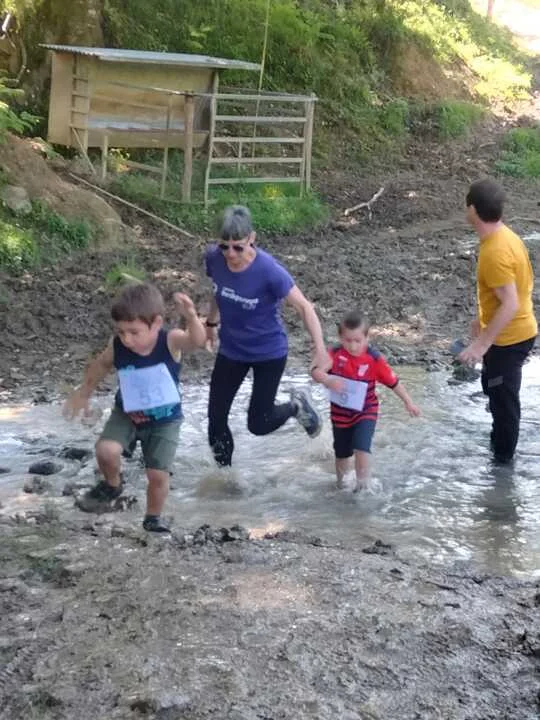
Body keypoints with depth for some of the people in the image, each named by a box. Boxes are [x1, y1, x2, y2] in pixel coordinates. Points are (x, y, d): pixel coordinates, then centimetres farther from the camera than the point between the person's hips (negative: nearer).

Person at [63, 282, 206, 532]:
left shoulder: (171, 341, -27)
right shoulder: (117, 346, -18)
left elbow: (198, 340, -49)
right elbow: (101, 365, 4)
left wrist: (191, 317, -70)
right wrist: (83, 393, 15)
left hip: (164, 420, -2)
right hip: (126, 414, 2)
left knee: (158, 474, -2)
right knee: (106, 450, -22)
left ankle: (153, 518, 28)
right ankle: (112, 485, 12)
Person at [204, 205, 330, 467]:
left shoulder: (269, 270, -29)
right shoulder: (214, 258, -15)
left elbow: (304, 307, -22)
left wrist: (320, 348, -30)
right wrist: (211, 323, 20)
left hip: (268, 352, -4)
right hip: (231, 349, 4)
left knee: (258, 424, 3)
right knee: (216, 419, 4)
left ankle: (296, 406, 33)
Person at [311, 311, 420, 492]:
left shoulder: (374, 358, -16)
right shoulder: (335, 354, -14)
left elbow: (393, 381, -7)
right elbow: (316, 370, -22)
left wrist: (408, 402, -3)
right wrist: (328, 380, -43)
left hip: (365, 412, -2)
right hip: (340, 413, 2)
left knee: (361, 448, -22)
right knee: (341, 452, 17)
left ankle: (362, 485, -1)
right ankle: (341, 482, 43)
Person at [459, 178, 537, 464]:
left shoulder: (495, 252, -29)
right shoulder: (503, 236, 2)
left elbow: (510, 304, -30)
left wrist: (481, 344, -29)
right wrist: (483, 319, 25)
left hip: (509, 338, -10)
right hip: (514, 332, 10)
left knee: (503, 395, 8)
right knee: (495, 388, 27)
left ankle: (502, 454, 25)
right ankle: (500, 437, 47)